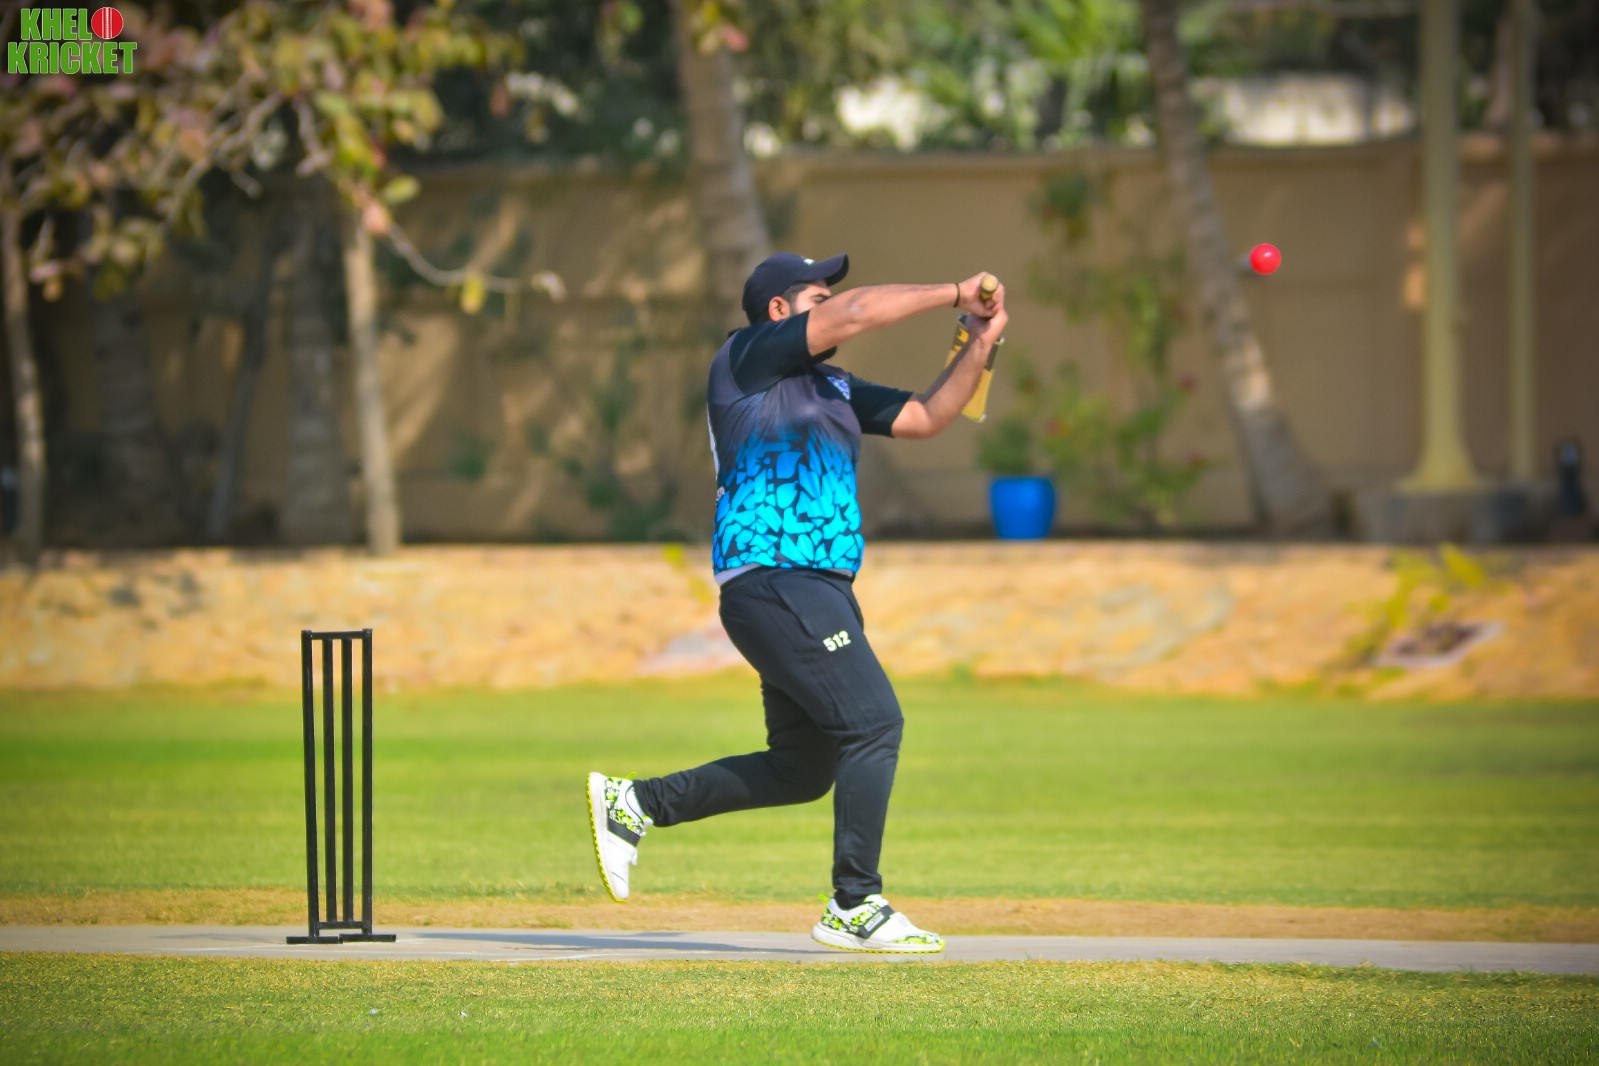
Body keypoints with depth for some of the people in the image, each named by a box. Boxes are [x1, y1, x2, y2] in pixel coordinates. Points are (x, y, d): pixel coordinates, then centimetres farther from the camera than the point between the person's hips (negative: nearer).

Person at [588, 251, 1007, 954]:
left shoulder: (833, 388, 22)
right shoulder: (746, 358, -2)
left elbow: (925, 419, 23)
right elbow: (857, 314, -12)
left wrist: (979, 347, 11)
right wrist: (954, 294, -5)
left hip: (817, 591, 10)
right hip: (772, 578, -10)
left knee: (803, 769, 11)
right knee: (873, 723, -14)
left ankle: (634, 803, 20)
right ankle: (854, 908, -10)